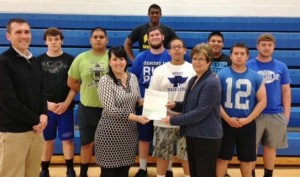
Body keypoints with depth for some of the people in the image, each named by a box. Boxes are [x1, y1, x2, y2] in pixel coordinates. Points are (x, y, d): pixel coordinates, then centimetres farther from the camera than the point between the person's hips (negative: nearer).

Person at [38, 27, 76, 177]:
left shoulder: (70, 60, 0)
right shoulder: (39, 60, 1)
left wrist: (66, 103, -10)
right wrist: (46, 103, -9)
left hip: (65, 106, 0)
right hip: (46, 106, 1)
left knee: (67, 139, 5)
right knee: (47, 140, 9)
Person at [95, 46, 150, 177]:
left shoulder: (133, 78, 5)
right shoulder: (105, 81, -12)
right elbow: (111, 109, -18)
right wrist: (136, 118, -20)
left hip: (129, 132, 5)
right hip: (110, 133, -5)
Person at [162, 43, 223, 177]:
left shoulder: (211, 82, -17)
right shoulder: (193, 80, 11)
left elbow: (200, 112, -22)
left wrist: (173, 120, -18)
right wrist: (175, 105, 1)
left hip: (207, 137, -9)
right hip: (192, 134, 9)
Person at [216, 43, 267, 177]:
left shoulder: (255, 77, 1)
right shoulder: (222, 75, -3)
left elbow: (262, 101, 1)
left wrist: (248, 119, -9)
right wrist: (228, 119, -12)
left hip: (247, 124, 2)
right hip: (226, 123, -1)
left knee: (246, 159, 13)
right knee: (223, 158, 5)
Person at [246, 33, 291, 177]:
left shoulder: (281, 67, 4)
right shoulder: (248, 66, -3)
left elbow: (286, 91, 7)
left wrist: (286, 113, 3)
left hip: (276, 114, 2)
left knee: (271, 147, 13)